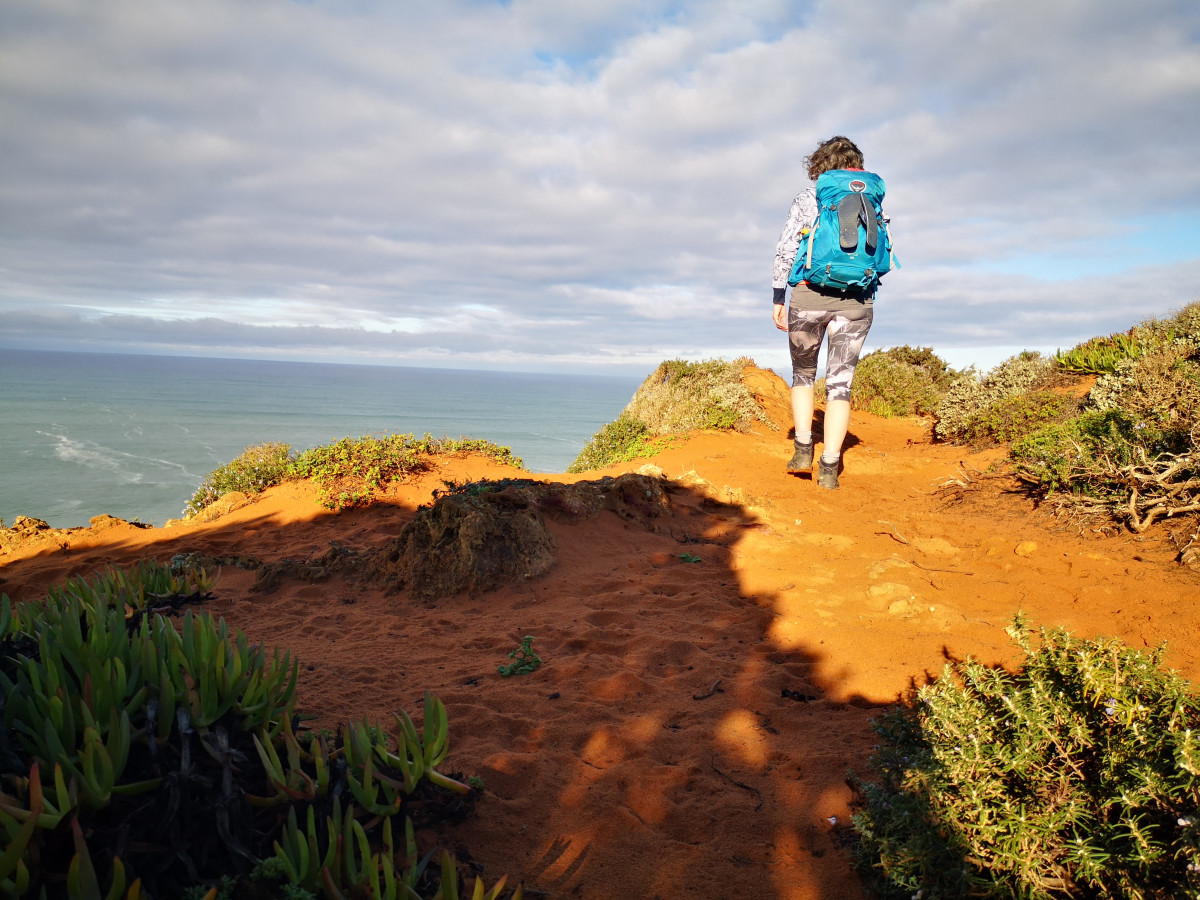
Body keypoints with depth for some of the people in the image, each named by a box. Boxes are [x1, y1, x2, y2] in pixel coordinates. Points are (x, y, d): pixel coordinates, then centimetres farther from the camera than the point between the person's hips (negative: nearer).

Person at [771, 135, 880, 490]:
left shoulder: (808, 197, 4)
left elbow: (786, 250, -2)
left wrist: (778, 299, 2)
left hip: (810, 294, -1)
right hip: (856, 299, 1)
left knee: (803, 374, 19)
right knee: (840, 383, 5)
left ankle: (803, 450, 11)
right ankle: (829, 467, -2)